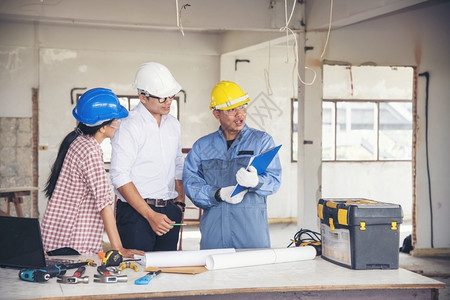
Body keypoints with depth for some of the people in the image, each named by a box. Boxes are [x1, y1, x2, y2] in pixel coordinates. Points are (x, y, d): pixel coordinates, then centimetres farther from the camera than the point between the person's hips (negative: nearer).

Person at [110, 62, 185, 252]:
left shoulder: (173, 124, 13)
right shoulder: (129, 126, -10)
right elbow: (120, 177, -15)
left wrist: (180, 204, 12)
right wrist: (150, 215, -15)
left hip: (169, 213, 6)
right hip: (136, 213, -6)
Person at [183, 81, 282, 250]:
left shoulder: (262, 140, 9)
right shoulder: (202, 146, 13)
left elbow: (274, 180, -2)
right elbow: (190, 182, 1)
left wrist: (256, 182, -24)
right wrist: (219, 194, -15)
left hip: (251, 226, -1)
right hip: (213, 228, 1)